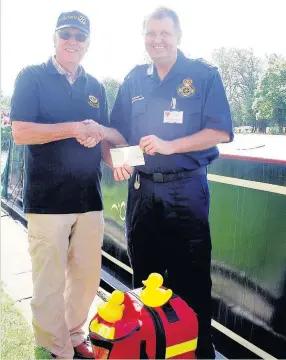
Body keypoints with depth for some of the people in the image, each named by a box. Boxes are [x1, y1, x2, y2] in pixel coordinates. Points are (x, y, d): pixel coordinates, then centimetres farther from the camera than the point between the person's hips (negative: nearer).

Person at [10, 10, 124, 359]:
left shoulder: (95, 87, 15)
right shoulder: (32, 77, 1)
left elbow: (111, 134, 19)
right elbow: (20, 132, -10)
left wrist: (98, 131, -5)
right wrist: (75, 128, -15)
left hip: (89, 196, 5)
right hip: (47, 197, -5)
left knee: (87, 275, 12)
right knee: (50, 282, 1)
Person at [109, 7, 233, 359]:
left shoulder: (204, 75, -2)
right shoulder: (133, 80, 11)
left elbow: (220, 132, -10)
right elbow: (117, 132, 13)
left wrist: (169, 146, -21)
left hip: (186, 191, -4)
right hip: (141, 190, 5)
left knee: (191, 280, 4)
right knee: (144, 275, 16)